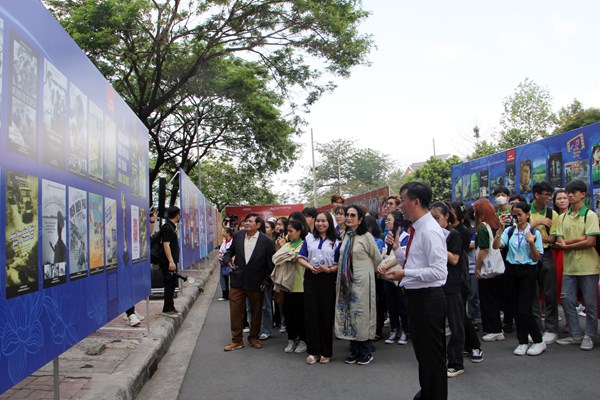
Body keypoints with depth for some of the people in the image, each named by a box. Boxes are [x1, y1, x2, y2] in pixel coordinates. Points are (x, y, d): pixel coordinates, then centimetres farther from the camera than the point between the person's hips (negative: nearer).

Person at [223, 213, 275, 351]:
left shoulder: (266, 241, -10)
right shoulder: (237, 236, 1)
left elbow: (270, 263, -5)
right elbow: (230, 251, 17)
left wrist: (267, 281, -7)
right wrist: (228, 259, -4)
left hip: (256, 283, -2)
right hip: (237, 281, 2)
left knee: (256, 312, 12)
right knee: (235, 311, 4)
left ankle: (253, 337, 30)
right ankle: (236, 340, 17)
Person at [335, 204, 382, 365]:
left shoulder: (366, 236, -9)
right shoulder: (346, 236, 8)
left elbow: (377, 258, -2)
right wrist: (342, 275, 15)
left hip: (362, 280, -6)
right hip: (346, 281, 6)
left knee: (362, 314, 0)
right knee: (348, 314, 8)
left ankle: (366, 352, 14)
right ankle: (354, 351, 20)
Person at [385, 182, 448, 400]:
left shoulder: (430, 231, -20)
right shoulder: (417, 229, 10)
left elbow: (438, 271, -25)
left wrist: (405, 274, -25)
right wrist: (397, 249, 4)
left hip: (428, 298, -10)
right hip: (416, 296, 10)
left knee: (432, 353, 5)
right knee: (422, 350, 24)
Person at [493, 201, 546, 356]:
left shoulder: (535, 233, -4)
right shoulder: (509, 231, 2)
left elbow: (537, 258, -4)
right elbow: (496, 245, -12)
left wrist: (531, 243, -19)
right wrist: (501, 228, -18)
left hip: (528, 272, -3)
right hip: (511, 271, 4)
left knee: (524, 310, -7)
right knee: (516, 309, 10)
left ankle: (539, 342, 13)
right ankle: (523, 342, 24)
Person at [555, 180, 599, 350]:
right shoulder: (562, 217, 9)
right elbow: (559, 242, 0)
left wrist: (567, 245, -9)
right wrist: (578, 239, -15)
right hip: (569, 266, 5)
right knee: (567, 300, 5)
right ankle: (576, 335, 18)